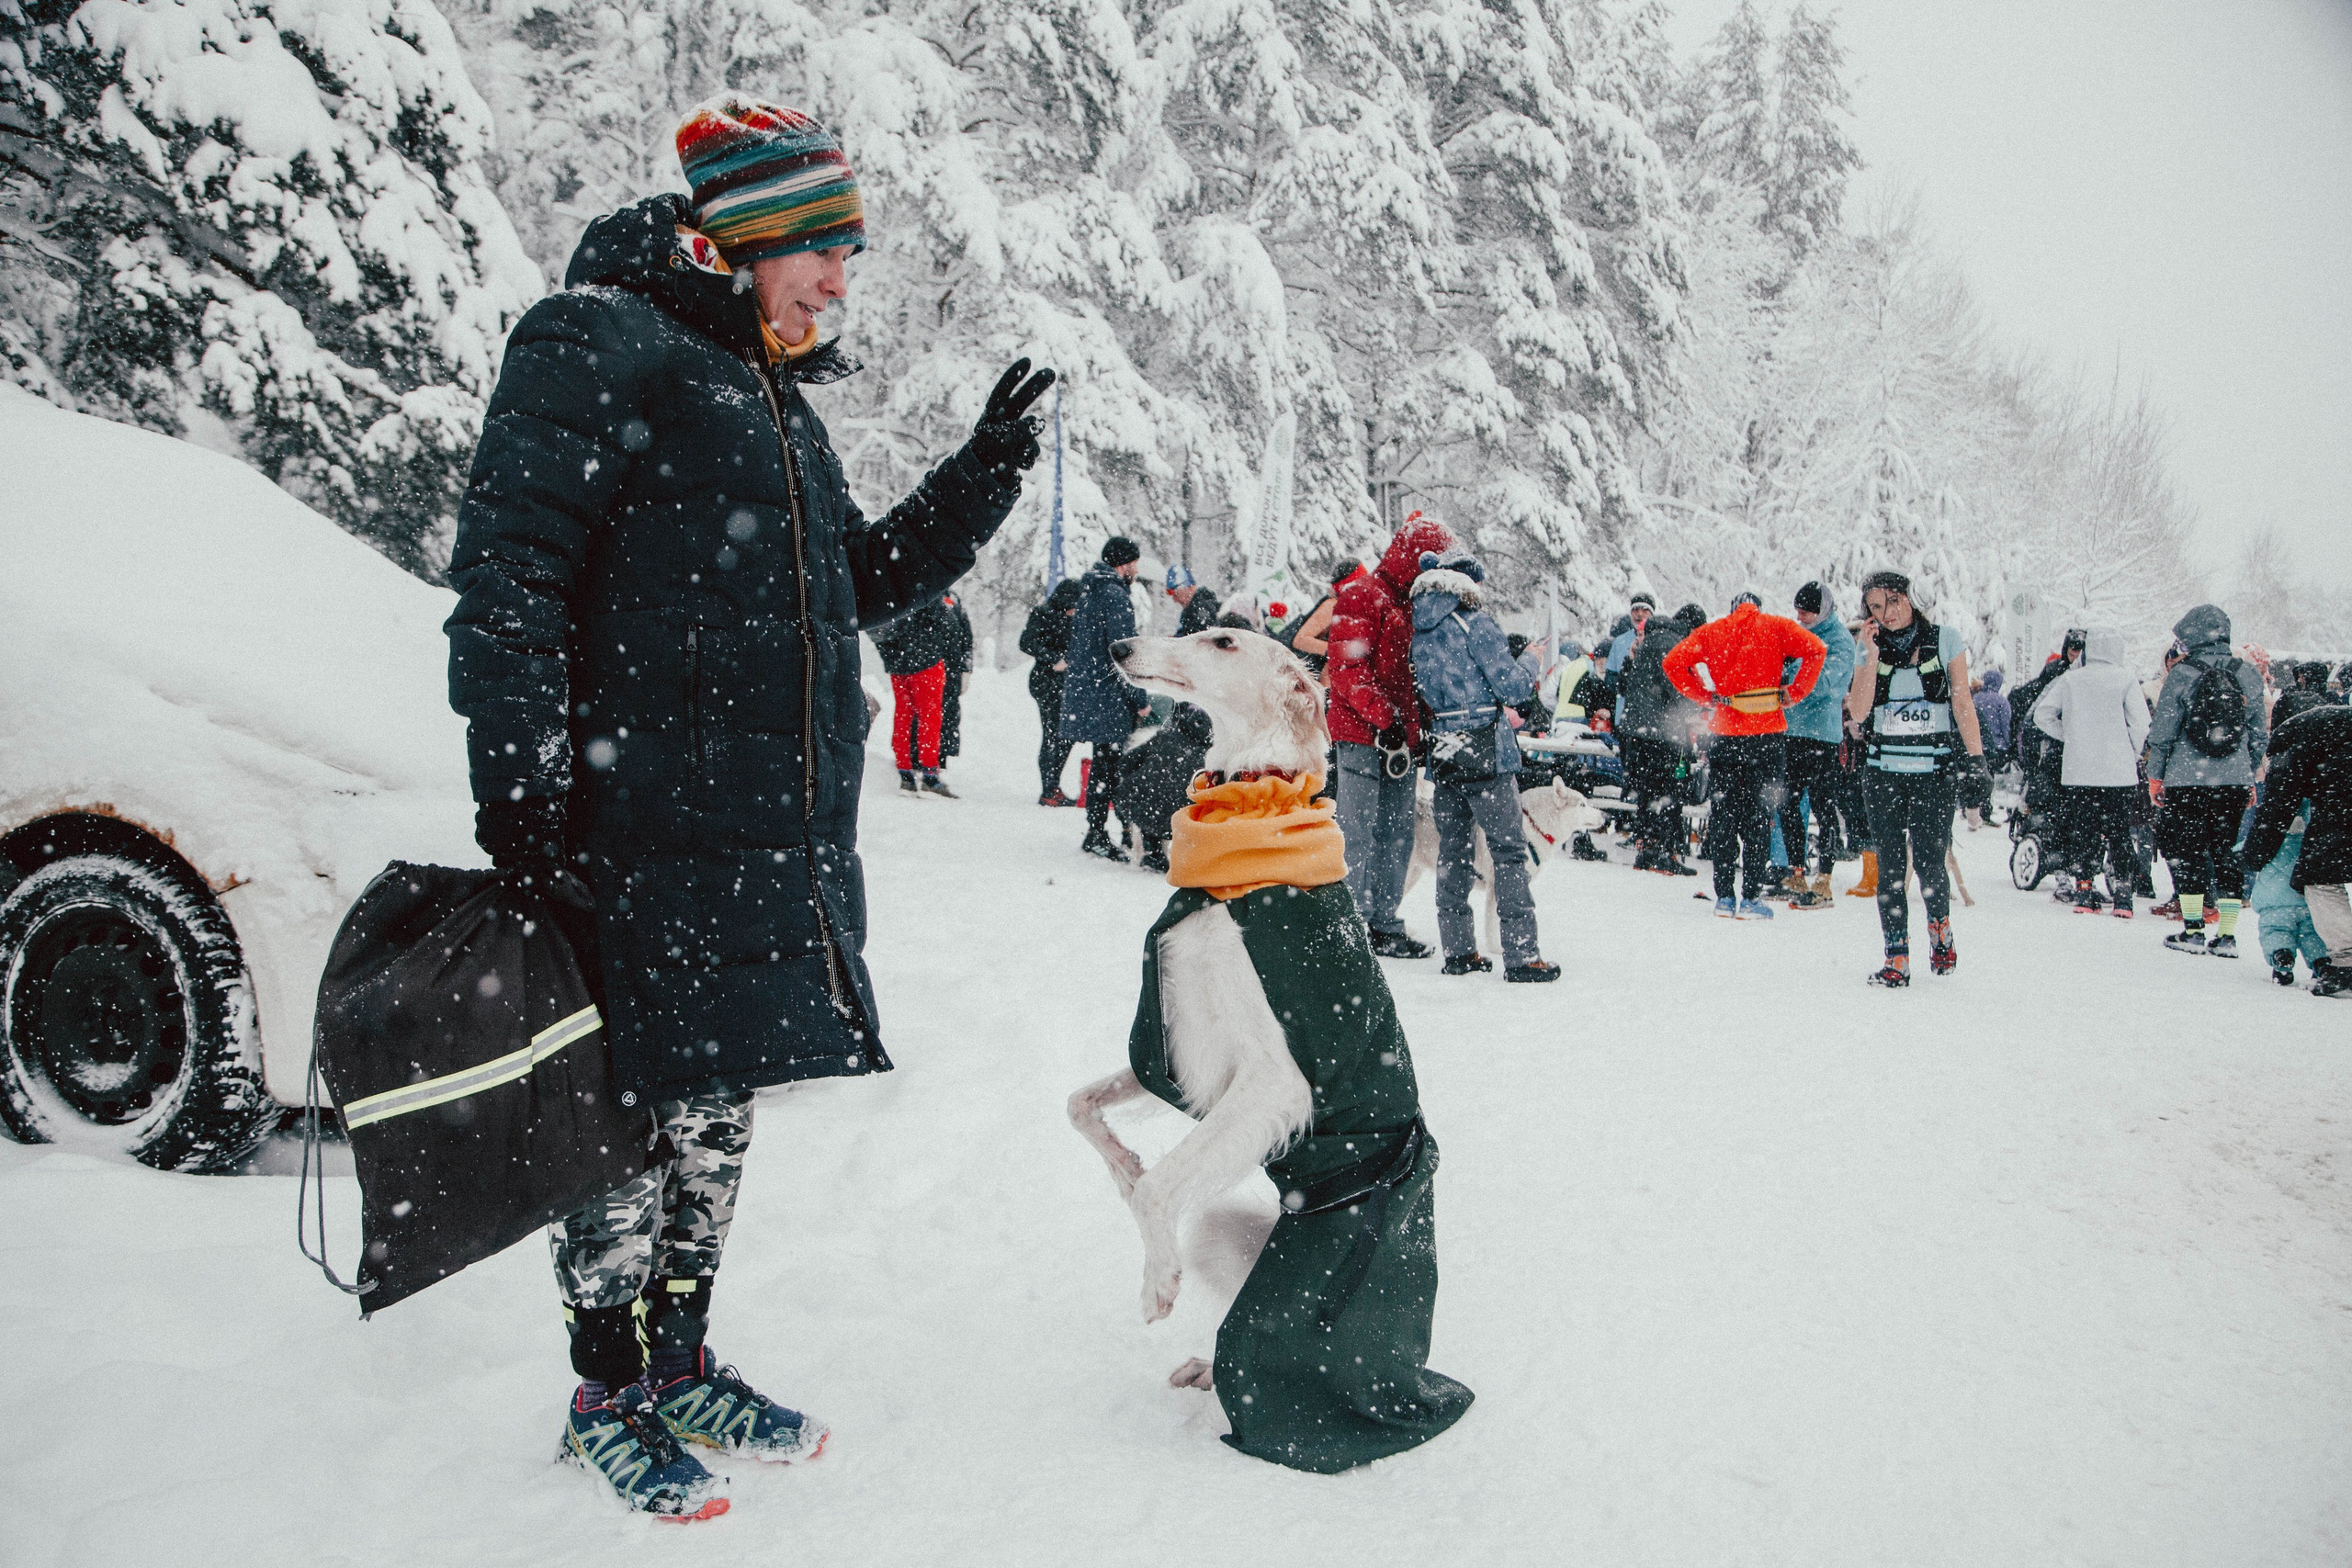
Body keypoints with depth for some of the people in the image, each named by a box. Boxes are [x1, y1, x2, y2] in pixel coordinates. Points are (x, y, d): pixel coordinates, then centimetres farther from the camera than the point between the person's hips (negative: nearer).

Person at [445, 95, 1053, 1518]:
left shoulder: (776, 400, 21)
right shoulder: (599, 348, -5)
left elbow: (864, 582, 25)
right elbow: (509, 571, -12)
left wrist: (988, 471, 16)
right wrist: (522, 780, -19)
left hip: (784, 840, 8)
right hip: (647, 829, -8)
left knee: (719, 1111, 15)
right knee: (640, 1109, 1)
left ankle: (680, 1366, 30)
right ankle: (610, 1396, 19)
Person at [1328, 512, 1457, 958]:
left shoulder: (1414, 603, 20)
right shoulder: (1362, 595, -7)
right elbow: (1347, 669, -15)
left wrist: (1416, 724, 12)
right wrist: (1383, 719, -19)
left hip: (1400, 737, 8)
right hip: (1363, 736, -8)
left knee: (1398, 834, 9)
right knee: (1360, 833, -6)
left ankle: (1384, 925, 17)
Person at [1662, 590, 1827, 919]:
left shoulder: (1711, 631, 10)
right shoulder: (1776, 627, 6)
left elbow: (1673, 663, -1)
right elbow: (1816, 650, -10)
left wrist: (1704, 696, 4)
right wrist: (1795, 692, -3)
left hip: (1724, 731, 2)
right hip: (1767, 733, -1)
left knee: (1722, 815, 9)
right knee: (1759, 815, 3)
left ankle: (1724, 896, 9)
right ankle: (1751, 897, 0)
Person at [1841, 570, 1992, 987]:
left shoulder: (1945, 639, 1)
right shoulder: (1868, 646, 6)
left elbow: (1963, 702, 1)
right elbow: (1859, 711, -4)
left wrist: (1976, 757, -6)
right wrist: (1872, 656, -10)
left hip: (1935, 769, -2)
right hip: (1883, 769, 2)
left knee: (1928, 863, -8)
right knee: (1890, 867, 1)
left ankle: (1939, 926, 21)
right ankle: (1896, 958, 7)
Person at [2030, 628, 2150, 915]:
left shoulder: (2069, 679, 3)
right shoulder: (2125, 679, -5)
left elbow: (2042, 713, 5)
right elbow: (2140, 723, -9)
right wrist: (2132, 755, 5)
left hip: (2078, 772, 2)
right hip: (2118, 773, -2)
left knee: (2085, 835, 10)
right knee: (2119, 834, 6)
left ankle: (2084, 893, 6)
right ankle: (2122, 898, 2)